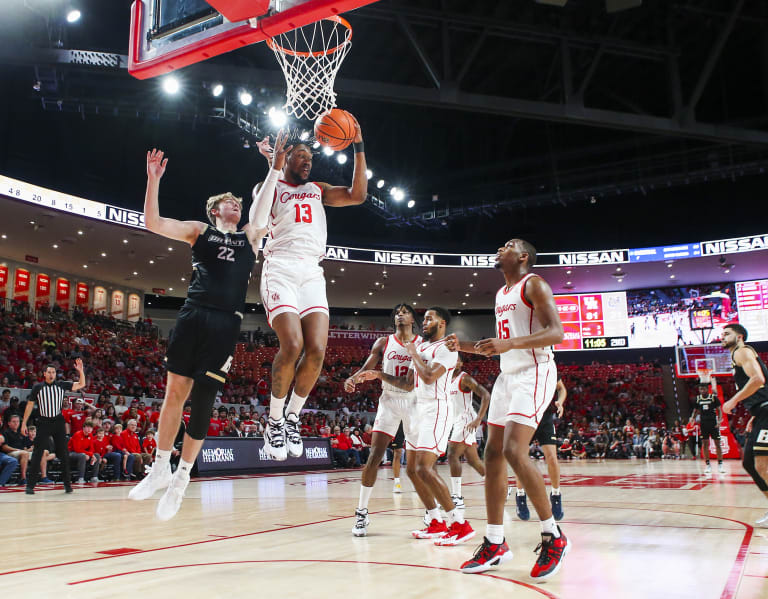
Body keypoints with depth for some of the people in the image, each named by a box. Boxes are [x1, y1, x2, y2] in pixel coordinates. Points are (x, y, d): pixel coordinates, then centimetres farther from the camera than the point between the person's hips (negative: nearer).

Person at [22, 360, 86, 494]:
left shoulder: (62, 385, 5)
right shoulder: (37, 387, 2)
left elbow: (81, 385, 3)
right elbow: (30, 405, 7)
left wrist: (80, 371, -12)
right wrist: (24, 423, 4)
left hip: (58, 422, 1)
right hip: (43, 423, -1)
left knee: (64, 454, 3)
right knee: (37, 454, -3)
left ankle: (67, 483, 10)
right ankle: (30, 485, 3)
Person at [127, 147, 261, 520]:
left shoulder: (250, 237, 20)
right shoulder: (199, 231, 15)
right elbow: (153, 223, 4)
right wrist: (154, 180, -4)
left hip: (226, 323, 1)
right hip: (193, 316, 0)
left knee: (203, 399, -1)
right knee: (175, 392, 1)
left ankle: (181, 479, 12)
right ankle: (161, 468, 17)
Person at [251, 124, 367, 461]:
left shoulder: (318, 190, 26)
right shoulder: (269, 186, 14)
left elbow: (358, 195, 9)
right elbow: (257, 220, -8)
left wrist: (358, 148, 6)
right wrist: (274, 168, -9)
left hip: (312, 274, 4)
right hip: (281, 269, -4)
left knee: (317, 350, -14)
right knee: (292, 346, -22)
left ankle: (292, 417, 7)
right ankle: (274, 421, -2)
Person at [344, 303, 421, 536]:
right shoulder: (383, 343, 6)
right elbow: (367, 367, -2)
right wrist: (353, 379, -23)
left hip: (415, 401, 0)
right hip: (389, 400, 0)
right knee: (375, 455, -6)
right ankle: (362, 512, 3)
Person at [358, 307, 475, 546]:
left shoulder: (446, 348, -9)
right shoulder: (420, 347, 18)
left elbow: (429, 377, -23)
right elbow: (408, 384, 22)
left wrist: (414, 354, -8)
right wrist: (379, 375, 16)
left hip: (435, 410, -10)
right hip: (419, 409, 10)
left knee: (424, 469, -19)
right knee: (412, 469, 10)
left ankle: (460, 525, -14)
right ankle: (436, 524, 19)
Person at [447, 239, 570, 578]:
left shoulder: (533, 284, -7)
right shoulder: (501, 294, 19)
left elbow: (556, 333, -19)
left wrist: (509, 343, -31)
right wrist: (464, 346, 14)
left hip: (534, 373, -9)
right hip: (508, 375, 9)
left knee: (514, 452, -20)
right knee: (493, 453, 4)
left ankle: (553, 538, -5)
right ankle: (495, 544, 11)